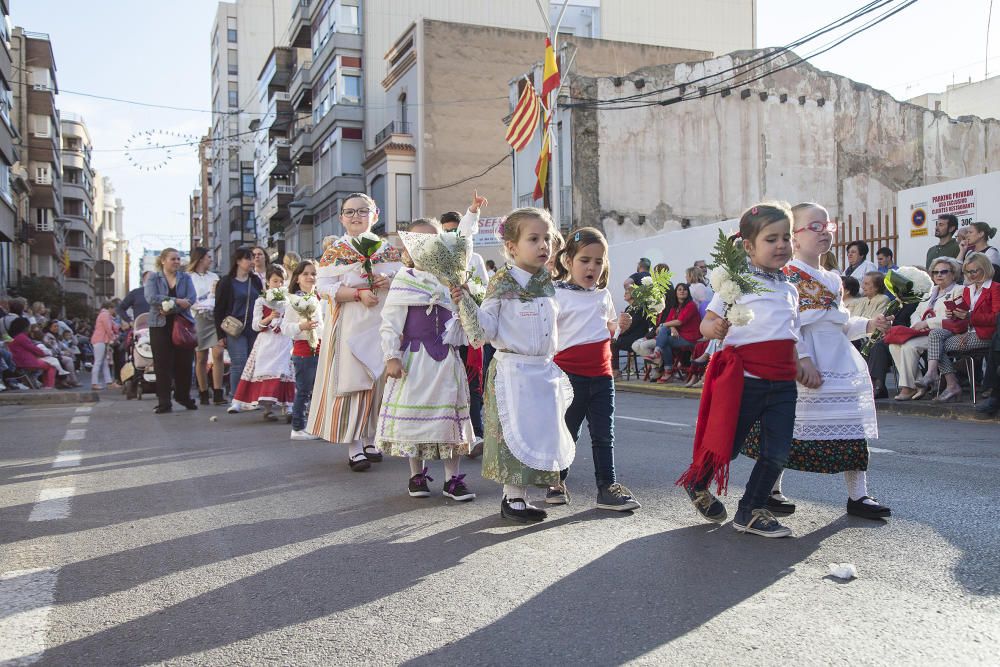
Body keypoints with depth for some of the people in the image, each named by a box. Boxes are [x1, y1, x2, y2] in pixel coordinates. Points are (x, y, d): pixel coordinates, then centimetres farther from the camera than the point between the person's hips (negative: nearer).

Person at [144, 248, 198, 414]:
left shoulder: (185, 278, 10)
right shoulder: (153, 278, 5)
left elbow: (191, 298, -5)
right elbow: (151, 298, -12)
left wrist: (170, 308, -17)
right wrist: (177, 301, -18)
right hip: (160, 325, -2)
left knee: (185, 363, 4)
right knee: (163, 364, -2)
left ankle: (183, 396, 21)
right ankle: (164, 402, 2)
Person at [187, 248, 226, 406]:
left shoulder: (214, 276, 20)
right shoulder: (188, 277, 4)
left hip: (216, 317, 3)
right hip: (199, 318, -3)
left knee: (218, 354, -11)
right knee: (201, 358, 0)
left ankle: (217, 394, -12)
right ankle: (203, 393, 10)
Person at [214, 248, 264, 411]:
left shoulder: (256, 281, 14)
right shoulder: (226, 282, 0)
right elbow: (218, 310, 0)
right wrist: (220, 335, -6)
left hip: (254, 329, 5)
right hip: (235, 330, -5)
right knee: (238, 363, -12)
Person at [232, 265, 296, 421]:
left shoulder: (288, 301, 10)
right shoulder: (261, 301, 3)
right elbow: (255, 325, -2)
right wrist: (270, 318, -16)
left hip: (284, 342, 2)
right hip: (266, 342, -2)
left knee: (285, 373, -6)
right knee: (267, 373, -7)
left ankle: (287, 408, -7)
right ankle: (268, 409, -4)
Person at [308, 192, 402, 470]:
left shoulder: (387, 249, 12)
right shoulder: (335, 250, 3)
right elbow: (324, 288, -7)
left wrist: (389, 282, -9)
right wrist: (358, 294, -19)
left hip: (381, 323, 3)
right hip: (349, 325, -3)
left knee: (378, 381, 7)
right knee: (352, 381, -6)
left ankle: (370, 440, 20)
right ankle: (354, 448, -1)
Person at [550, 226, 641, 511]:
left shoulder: (603, 295, 10)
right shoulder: (557, 294, -7)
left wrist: (619, 324, 2)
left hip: (601, 374, 5)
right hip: (569, 374, -5)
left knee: (604, 434, 7)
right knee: (567, 431, 8)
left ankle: (607, 487, 14)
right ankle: (557, 481, 25)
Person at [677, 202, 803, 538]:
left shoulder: (790, 290, 14)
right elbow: (706, 324, -6)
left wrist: (801, 369, 13)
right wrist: (717, 329, -28)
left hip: (782, 382, 6)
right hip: (744, 378, -6)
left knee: (777, 452, 2)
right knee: (727, 445, 3)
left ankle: (751, 511, 19)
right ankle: (697, 483, 32)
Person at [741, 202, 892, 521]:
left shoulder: (832, 280, 19)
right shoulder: (788, 275, -9)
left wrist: (868, 325, 9)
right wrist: (802, 358, -25)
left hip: (840, 361, 8)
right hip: (804, 365, -8)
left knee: (853, 428, 7)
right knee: (788, 429, -1)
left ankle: (858, 495, 16)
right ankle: (771, 490, 15)